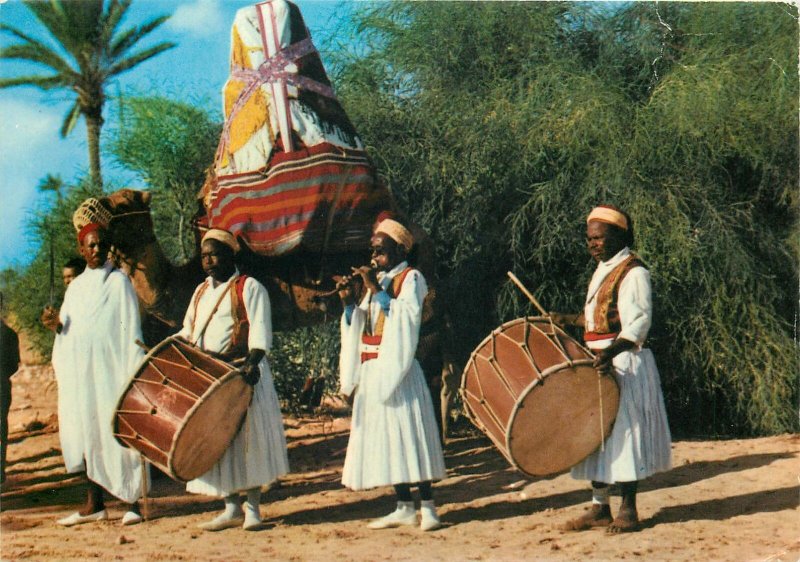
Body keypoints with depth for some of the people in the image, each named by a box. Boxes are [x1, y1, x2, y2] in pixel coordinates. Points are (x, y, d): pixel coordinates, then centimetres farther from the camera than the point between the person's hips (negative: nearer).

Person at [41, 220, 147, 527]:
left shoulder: (118, 281, -1)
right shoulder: (76, 286, 16)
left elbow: (130, 330, -6)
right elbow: (68, 331, 18)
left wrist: (132, 372, -14)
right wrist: (56, 324, -4)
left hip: (109, 370, -6)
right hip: (80, 372, 6)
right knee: (86, 432, 6)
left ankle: (131, 501, 0)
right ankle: (94, 503, 11)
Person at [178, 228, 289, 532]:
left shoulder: (249, 287, -2)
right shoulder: (201, 291, 19)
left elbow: (260, 328, -13)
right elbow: (188, 331, 24)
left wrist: (253, 361, -28)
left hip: (240, 372, -6)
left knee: (248, 437, -4)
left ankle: (252, 508, 2)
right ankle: (231, 509, 12)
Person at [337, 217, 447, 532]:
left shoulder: (411, 278, -2)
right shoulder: (377, 281, 19)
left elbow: (408, 315, -19)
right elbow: (359, 325, 16)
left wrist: (377, 290, -19)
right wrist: (349, 302, 0)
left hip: (398, 368, -7)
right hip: (373, 372, 7)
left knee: (408, 432, -10)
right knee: (384, 436, 6)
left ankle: (427, 507, -8)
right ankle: (404, 508, 10)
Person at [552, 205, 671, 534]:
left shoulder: (633, 272, -12)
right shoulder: (602, 270, 16)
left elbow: (639, 322, -22)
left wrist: (613, 350, -37)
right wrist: (570, 320, 19)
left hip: (625, 363, -9)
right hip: (598, 362, 9)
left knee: (624, 431, -6)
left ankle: (628, 510, 1)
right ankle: (599, 507, 16)